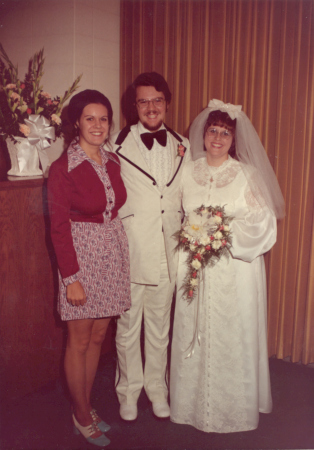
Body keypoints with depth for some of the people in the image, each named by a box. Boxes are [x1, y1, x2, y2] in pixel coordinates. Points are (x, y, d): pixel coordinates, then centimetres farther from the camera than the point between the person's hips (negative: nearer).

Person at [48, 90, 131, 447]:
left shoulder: (112, 162, 6)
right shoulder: (63, 168, -13)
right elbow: (59, 227, -13)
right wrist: (71, 279, -14)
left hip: (112, 256, 6)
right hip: (81, 256, -6)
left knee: (98, 336, 16)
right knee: (79, 341, 8)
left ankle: (85, 406, 35)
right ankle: (82, 417, 27)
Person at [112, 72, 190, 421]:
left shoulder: (182, 146, 5)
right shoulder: (118, 145, -7)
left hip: (169, 252, 3)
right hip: (130, 251, -3)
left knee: (160, 326, 17)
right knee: (128, 325, 12)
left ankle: (156, 386, 36)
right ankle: (129, 389, 33)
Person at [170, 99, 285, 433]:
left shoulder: (247, 174, -2)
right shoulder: (189, 171, 7)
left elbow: (262, 221, -5)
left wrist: (227, 235, -16)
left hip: (235, 269, -2)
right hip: (194, 266, 3)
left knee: (232, 336, 4)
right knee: (192, 333, 9)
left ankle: (233, 407, 24)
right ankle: (193, 402, 27)